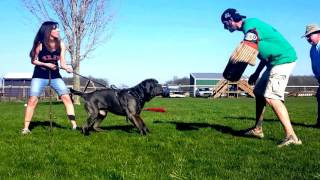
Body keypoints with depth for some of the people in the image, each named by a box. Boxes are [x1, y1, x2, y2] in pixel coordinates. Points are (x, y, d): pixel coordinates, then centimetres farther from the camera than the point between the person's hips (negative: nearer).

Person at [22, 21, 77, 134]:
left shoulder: (60, 44, -3)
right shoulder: (40, 44, -13)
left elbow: (62, 62, -4)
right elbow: (33, 61, -5)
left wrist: (67, 68, -25)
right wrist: (46, 64, -20)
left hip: (55, 76, 3)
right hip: (39, 76, -3)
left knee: (66, 98, -8)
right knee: (32, 100, -10)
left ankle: (74, 124, -4)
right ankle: (26, 128, -1)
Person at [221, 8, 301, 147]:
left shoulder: (249, 25, -14)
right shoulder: (251, 25, 17)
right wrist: (257, 73, 20)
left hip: (283, 59, -11)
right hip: (275, 61, 11)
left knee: (271, 98, -20)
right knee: (259, 92, 17)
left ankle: (291, 136, -23)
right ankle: (257, 130, 26)